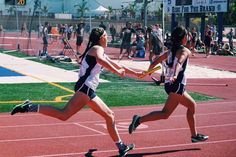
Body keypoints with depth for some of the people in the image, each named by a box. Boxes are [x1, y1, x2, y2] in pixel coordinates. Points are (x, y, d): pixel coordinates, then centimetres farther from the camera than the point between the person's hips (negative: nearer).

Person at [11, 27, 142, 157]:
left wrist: (135, 73, 42)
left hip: (89, 90, 10)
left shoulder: (101, 52, 28)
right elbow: (100, 60, -26)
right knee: (64, 115, -25)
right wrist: (117, 71, -22)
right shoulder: (97, 48, -1)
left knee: (110, 116, 14)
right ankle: (30, 107, -24)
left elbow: (116, 65, 39)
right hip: (85, 87, -10)